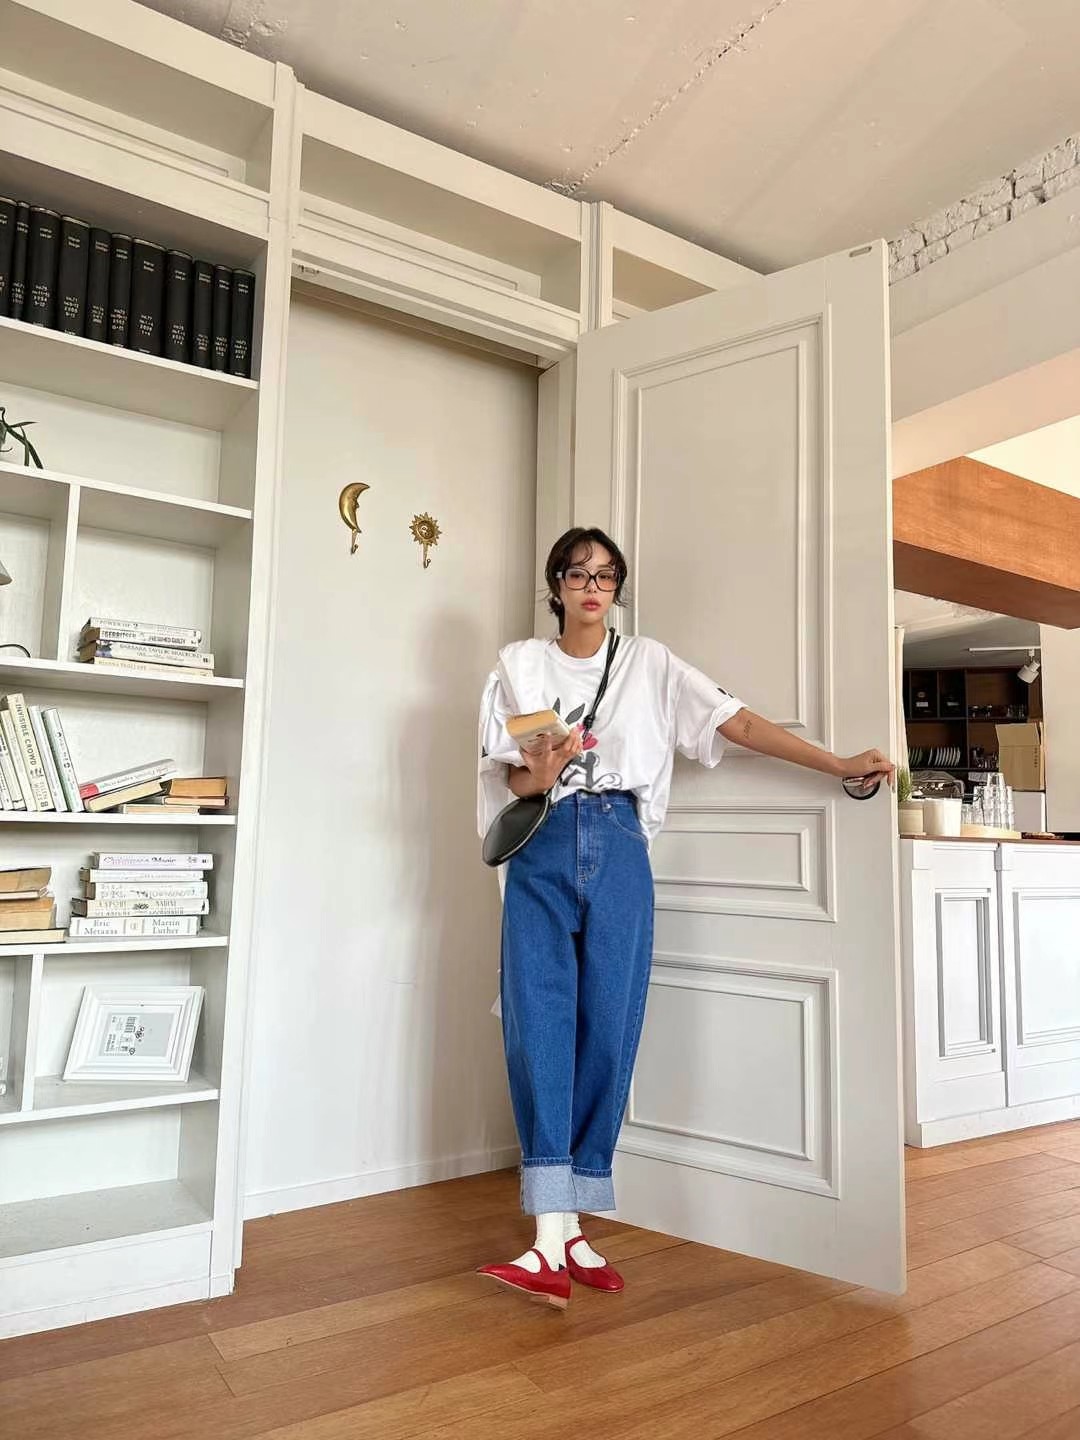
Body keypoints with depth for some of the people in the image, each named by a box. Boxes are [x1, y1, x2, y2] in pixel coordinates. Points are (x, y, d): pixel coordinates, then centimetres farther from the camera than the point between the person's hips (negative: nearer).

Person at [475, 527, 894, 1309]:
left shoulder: (649, 663, 11)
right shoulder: (520, 663, 11)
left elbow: (740, 723, 6)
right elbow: (512, 780, 6)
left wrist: (841, 763, 0)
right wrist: (545, 769, -17)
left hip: (618, 848, 0)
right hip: (543, 848, 0)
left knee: (609, 1029, -3)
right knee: (540, 1025, -10)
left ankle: (573, 1227, 10)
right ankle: (552, 1241, -8)